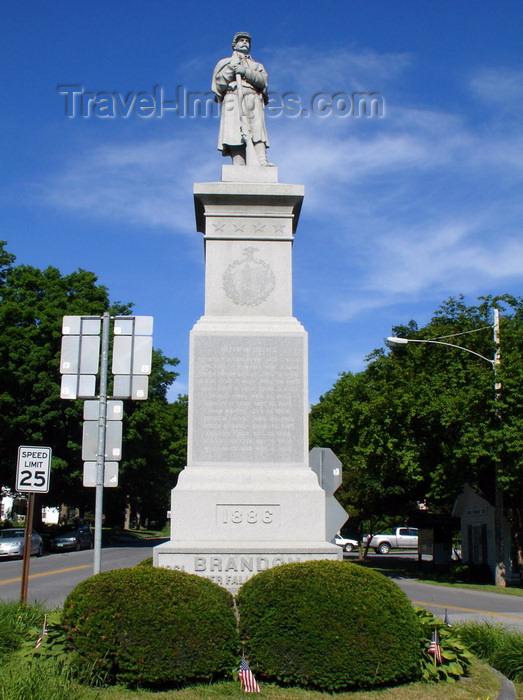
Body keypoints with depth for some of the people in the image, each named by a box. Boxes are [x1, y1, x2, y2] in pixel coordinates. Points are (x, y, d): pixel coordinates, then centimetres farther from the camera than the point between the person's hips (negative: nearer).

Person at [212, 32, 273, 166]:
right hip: (233, 102, -1)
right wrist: (231, 68, 2)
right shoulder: (224, 63, 28)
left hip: (253, 102, 1)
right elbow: (219, 85, 12)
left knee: (257, 132, -21)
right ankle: (239, 167, -30)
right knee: (235, 134, -20)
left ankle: (262, 161, -37)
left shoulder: (257, 65, 32)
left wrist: (246, 72, -5)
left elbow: (263, 80, 9)